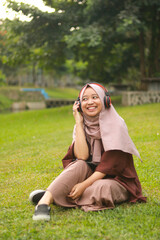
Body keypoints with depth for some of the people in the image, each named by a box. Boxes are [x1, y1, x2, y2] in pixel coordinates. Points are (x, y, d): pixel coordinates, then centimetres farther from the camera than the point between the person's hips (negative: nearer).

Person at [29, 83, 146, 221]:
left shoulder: (116, 124, -11)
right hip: (91, 175, 4)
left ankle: (52, 196, -22)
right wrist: (79, 123, -13)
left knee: (100, 189, -36)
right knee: (80, 165, -27)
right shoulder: (82, 126, 2)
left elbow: (110, 163, -18)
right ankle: (45, 201, -39)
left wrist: (84, 185, -25)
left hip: (115, 180, -4)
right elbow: (81, 156, -15)